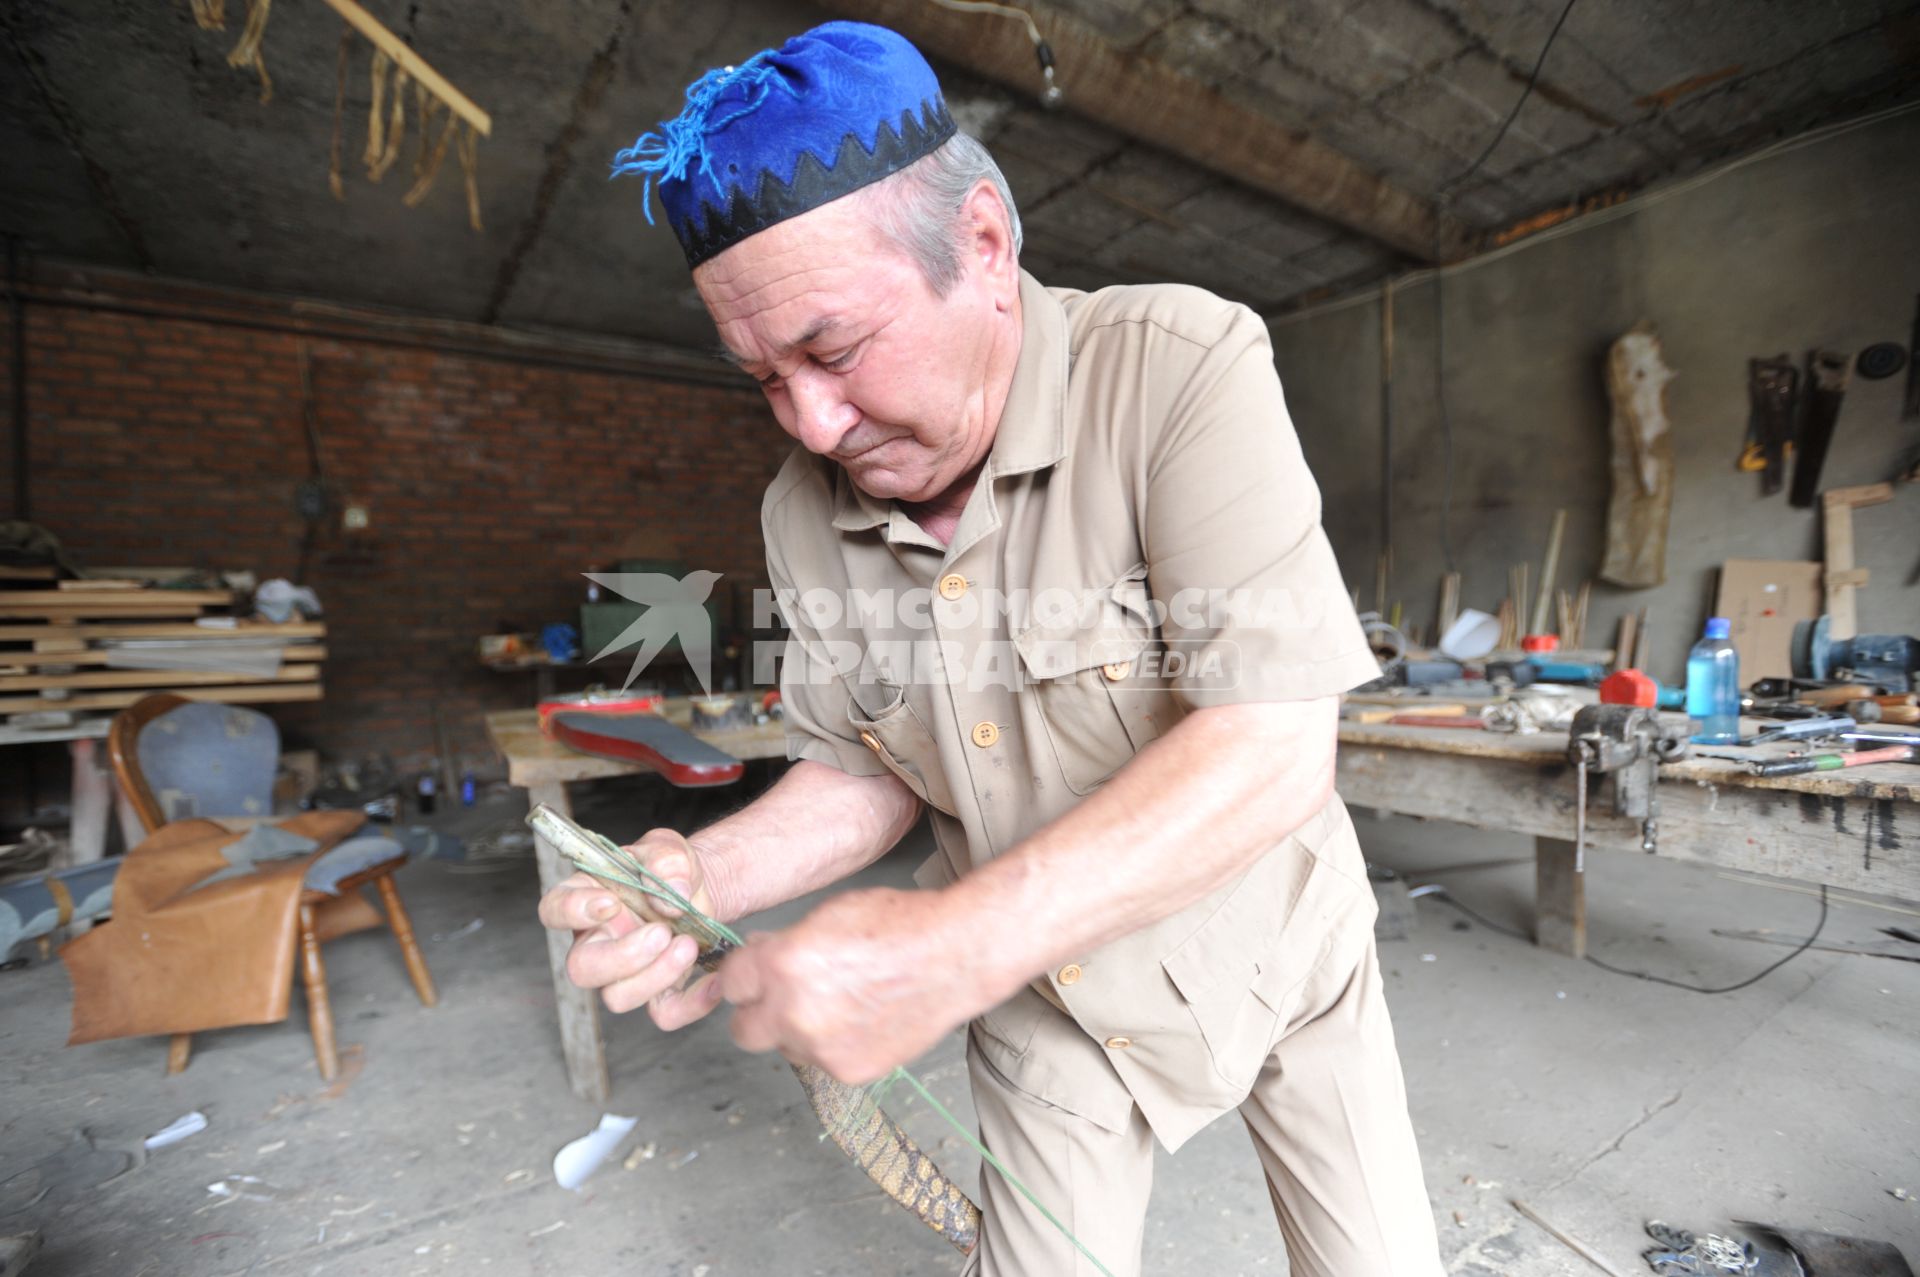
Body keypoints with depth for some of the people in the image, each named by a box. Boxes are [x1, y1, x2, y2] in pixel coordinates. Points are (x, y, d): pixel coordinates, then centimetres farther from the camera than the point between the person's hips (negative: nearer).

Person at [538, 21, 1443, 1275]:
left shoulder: (1184, 363, -24)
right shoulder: (806, 511, -10)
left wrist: (957, 944, -37)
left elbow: (1274, 749, -31)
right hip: (1049, 997, 3)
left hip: (1273, 942, -1)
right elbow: (863, 769, -1)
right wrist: (708, 869, -20)